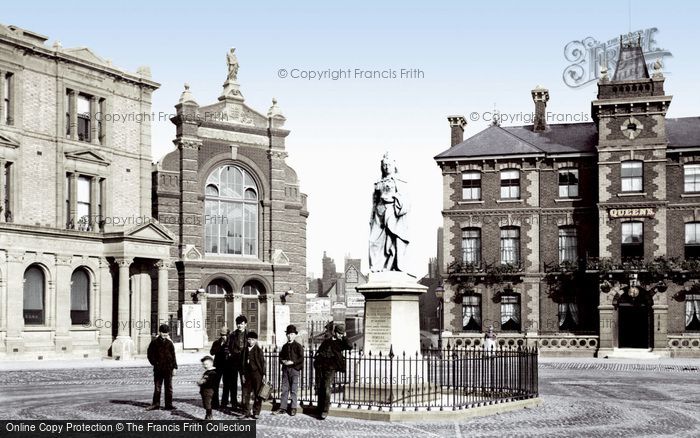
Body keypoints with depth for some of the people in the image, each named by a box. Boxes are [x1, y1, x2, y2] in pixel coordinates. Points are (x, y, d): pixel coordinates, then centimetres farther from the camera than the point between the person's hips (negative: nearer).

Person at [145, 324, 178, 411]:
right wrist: (154, 363, -2)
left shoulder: (169, 343, 4)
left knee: (169, 387, 4)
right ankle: (156, 404, 12)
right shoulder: (154, 342, 2)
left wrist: (174, 367, 2)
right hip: (158, 369, 0)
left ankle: (169, 404, 8)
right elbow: (150, 354, 7)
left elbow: (173, 356, 7)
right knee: (157, 387, 6)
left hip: (168, 368, 0)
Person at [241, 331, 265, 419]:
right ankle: (246, 412, 14)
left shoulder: (258, 350, -4)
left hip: (257, 373, -4)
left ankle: (256, 413, 8)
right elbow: (244, 363, 13)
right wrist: (243, 374, 7)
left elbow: (262, 362, -5)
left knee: (257, 395, 0)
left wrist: (263, 374, -9)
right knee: (246, 393, 5)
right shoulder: (245, 350, 9)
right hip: (248, 374, 4)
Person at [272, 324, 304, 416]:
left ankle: (293, 408, 4)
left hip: (294, 369, -5)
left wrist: (292, 362, -15)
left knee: (294, 390, -2)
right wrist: (283, 361, -3)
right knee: (284, 389, 4)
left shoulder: (298, 346, -1)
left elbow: (301, 358, -7)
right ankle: (282, 408, 6)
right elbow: (281, 356, 18)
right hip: (285, 370, 5)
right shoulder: (285, 346, 15)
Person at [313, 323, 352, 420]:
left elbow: (349, 347, -9)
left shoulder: (340, 343, 8)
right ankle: (320, 409, 13)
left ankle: (325, 411, -5)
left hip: (330, 368, -3)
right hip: (320, 366, 3)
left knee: (326, 389, -11)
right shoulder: (326, 342, 17)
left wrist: (344, 337, -4)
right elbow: (319, 352, 26)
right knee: (320, 389, 3)